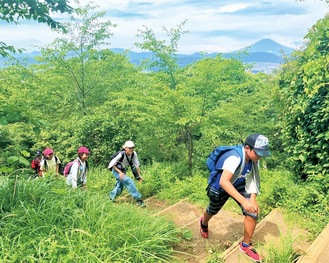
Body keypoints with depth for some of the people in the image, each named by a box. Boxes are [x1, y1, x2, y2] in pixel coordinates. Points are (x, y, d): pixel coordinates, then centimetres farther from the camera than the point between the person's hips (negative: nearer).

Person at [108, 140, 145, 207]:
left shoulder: (134, 154, -15)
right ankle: (139, 200, -20)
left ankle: (111, 197, 40)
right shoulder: (121, 154, -29)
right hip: (116, 171, -6)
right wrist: (120, 172, -28)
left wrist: (139, 175, -9)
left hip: (123, 171, 6)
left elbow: (136, 165, -5)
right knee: (129, 182, -24)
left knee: (119, 189, 12)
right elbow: (112, 164, -22)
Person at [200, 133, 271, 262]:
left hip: (238, 185, 5)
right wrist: (244, 201, -55)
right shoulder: (234, 158, -41)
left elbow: (253, 179, -10)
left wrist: (253, 199, -23)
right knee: (212, 211, 21)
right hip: (220, 187, -5)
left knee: (253, 211, -10)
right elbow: (223, 182, -51)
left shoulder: (253, 158, -19)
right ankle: (204, 223, 60)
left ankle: (246, 245, 13)